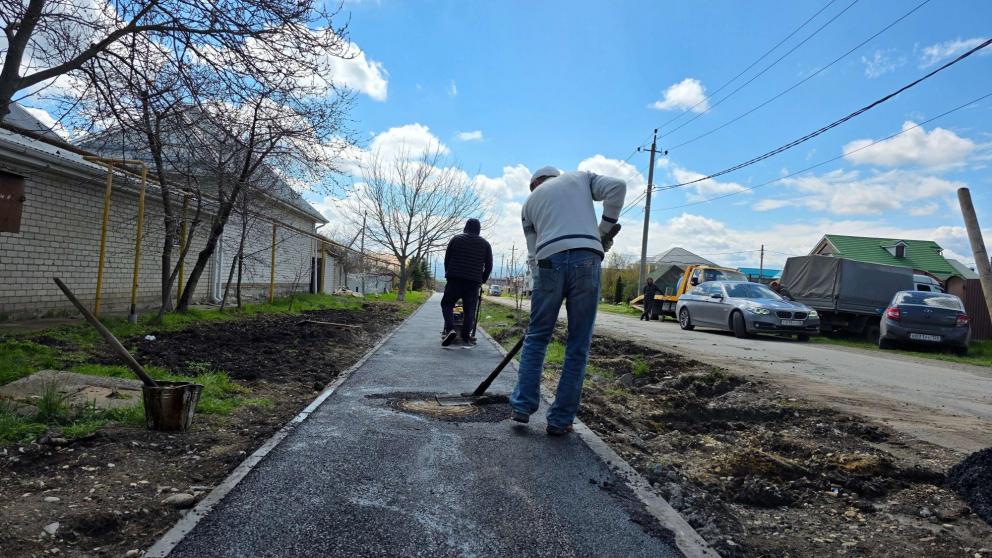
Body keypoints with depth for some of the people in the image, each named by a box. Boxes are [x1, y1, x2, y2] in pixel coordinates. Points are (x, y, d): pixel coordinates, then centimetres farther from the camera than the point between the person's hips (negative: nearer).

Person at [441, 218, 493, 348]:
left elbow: (447, 259, 10)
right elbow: (489, 266, 10)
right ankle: (466, 338, -1)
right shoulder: (485, 244, 10)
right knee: (469, 310, 4)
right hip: (474, 282, 1)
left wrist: (449, 274, 21)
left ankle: (449, 329, -10)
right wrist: (482, 281, 20)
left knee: (447, 304, 10)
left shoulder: (456, 239, 9)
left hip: (454, 279, -1)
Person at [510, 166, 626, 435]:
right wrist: (605, 231, 12)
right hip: (587, 259, -1)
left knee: (536, 337, 16)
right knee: (578, 346, 5)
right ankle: (560, 420, 7)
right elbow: (617, 187, 7)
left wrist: (540, 285, 23)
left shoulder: (530, 201, 26)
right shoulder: (581, 177, 25)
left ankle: (523, 405, 12)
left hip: (549, 262, 1)